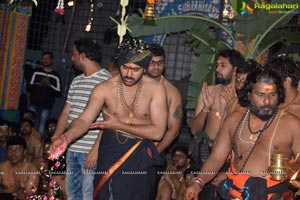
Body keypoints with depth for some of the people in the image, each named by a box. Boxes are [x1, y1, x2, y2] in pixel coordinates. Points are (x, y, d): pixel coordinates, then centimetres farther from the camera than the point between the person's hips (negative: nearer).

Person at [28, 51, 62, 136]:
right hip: (33, 104, 1)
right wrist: (40, 84, -14)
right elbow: (29, 87, 2)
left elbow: (58, 93, 0)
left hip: (46, 106, -1)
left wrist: (49, 85, -14)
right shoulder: (36, 72, 9)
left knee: (41, 127, -6)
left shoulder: (56, 76, 5)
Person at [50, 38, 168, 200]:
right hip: (111, 151, 0)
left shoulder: (155, 89, -10)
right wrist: (66, 137, -38)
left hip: (140, 155, 0)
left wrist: (119, 125, -15)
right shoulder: (104, 88, -8)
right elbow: (84, 120, -16)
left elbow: (158, 132, -14)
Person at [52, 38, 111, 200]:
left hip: (91, 151, -8)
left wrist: (96, 149, -20)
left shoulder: (106, 80, -10)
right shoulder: (76, 81, 15)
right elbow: (66, 113, 19)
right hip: (72, 149, 8)